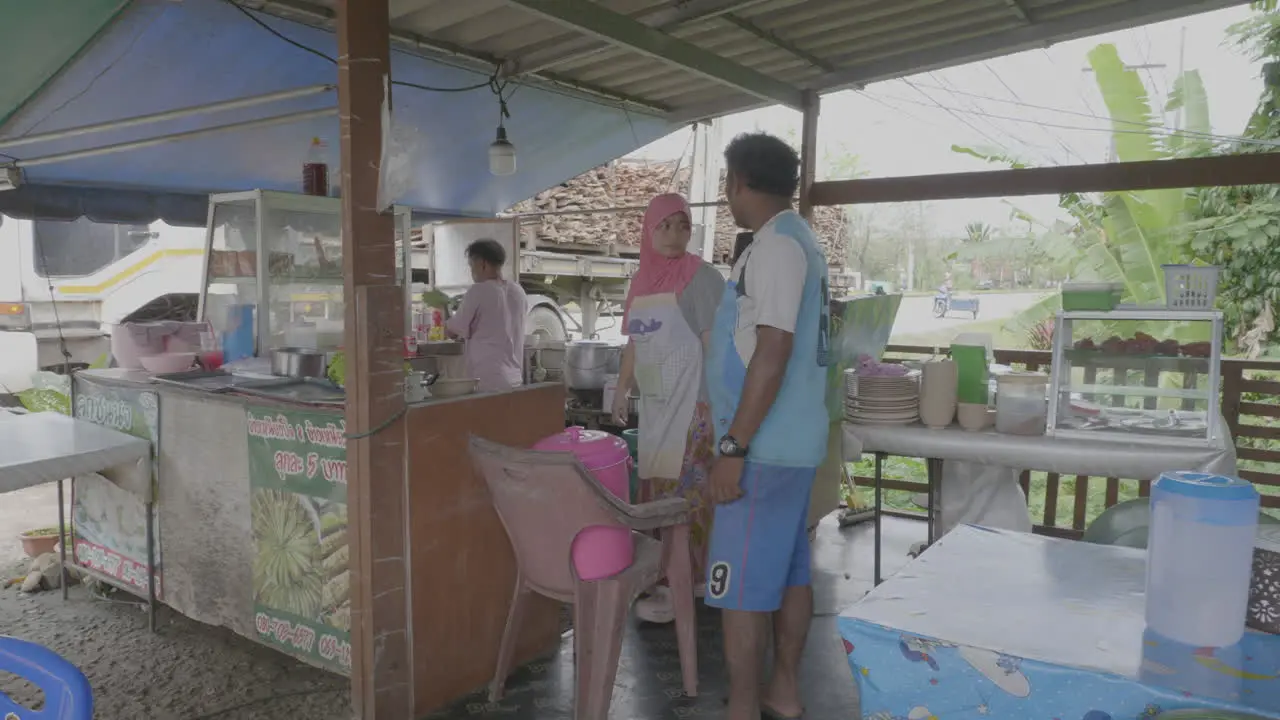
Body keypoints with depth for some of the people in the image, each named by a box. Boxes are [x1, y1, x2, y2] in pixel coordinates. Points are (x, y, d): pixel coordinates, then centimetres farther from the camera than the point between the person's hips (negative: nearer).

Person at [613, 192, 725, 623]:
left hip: (690, 402, -7)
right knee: (655, 490, 11)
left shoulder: (701, 277, -8)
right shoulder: (642, 280, 12)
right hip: (654, 402, 7)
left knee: (682, 492, -4)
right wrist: (622, 389, 15)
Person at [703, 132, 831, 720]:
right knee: (788, 572, 16)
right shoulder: (798, 240, 15)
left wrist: (733, 447, -21)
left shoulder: (775, 244, -16)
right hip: (793, 441, 10)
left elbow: (773, 352, -23)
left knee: (741, 584, -3)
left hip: (765, 446, -10)